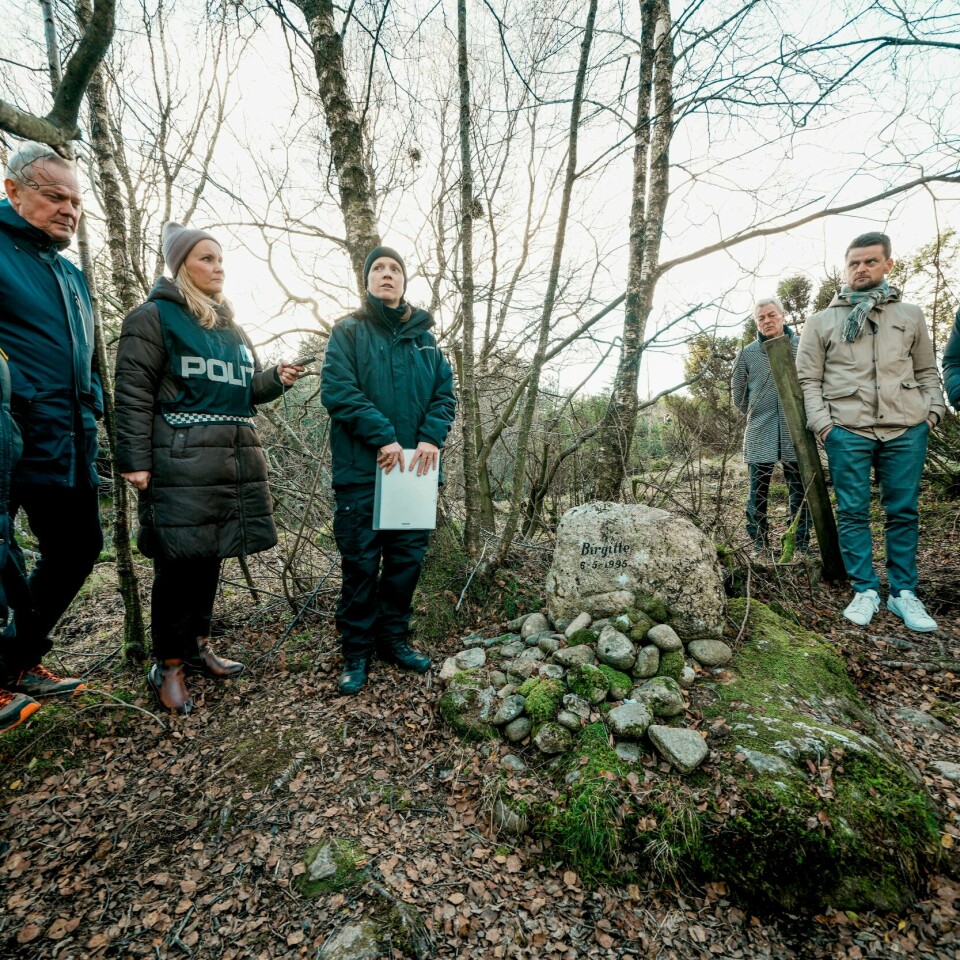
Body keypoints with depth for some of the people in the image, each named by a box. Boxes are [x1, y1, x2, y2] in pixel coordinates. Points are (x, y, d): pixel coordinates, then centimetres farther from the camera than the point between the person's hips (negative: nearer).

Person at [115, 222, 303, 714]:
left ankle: (197, 645, 28)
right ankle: (168, 664, 13)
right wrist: (135, 461, -15)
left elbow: (245, 390, 23)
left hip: (232, 461, 7)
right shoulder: (154, 316, 0)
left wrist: (276, 378, 1)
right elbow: (133, 392, -7)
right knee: (179, 560, -3)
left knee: (209, 556, 13)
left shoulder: (230, 325, 22)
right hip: (181, 462, -7)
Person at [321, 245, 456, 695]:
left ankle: (393, 638, 28)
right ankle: (357, 651, 18)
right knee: (360, 561, 2)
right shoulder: (348, 331, 5)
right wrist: (383, 437, -19)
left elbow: (445, 392, 8)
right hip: (363, 469, -4)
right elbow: (336, 389, -9)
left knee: (408, 557, 10)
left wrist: (431, 437, -10)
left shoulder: (424, 337, 16)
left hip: (414, 468, 4)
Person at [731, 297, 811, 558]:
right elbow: (738, 393, 13)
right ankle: (760, 547, 15)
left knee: (800, 493, 6)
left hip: (796, 433, 0)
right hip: (760, 435, 0)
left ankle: (800, 547, 18)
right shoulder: (747, 353, 3)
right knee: (758, 495, 4)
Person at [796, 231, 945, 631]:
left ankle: (903, 593, 15)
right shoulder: (821, 322, 10)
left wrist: (932, 411, 4)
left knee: (903, 512, 5)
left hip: (906, 430, 2)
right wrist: (822, 423, -6)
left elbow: (927, 371, 19)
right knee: (853, 513, 0)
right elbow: (809, 379, 5)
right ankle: (865, 590, 9)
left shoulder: (911, 316, 17)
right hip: (847, 431, -2)